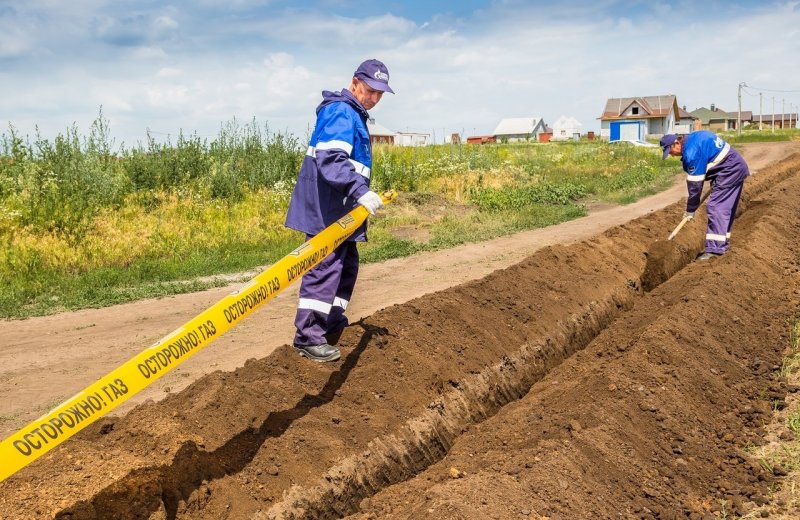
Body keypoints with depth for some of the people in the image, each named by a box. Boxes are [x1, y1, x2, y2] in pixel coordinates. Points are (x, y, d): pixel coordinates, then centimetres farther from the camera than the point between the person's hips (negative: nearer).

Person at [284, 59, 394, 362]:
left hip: (337, 210, 11)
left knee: (346, 265, 16)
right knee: (324, 268, -11)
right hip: (326, 211, -11)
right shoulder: (341, 113, -13)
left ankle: (332, 324, 27)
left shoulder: (353, 115, 20)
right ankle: (308, 337, -7)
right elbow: (331, 159, -28)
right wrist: (360, 191, -36)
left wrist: (360, 194, 29)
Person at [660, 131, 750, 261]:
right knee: (725, 208, 14)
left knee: (715, 207, -13)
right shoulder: (692, 139, 7)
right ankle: (722, 244, 20)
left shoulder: (692, 152, -23)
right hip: (736, 167, 11)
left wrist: (690, 210, -9)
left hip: (729, 170, -11)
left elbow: (695, 183, -18)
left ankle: (715, 248, -16)